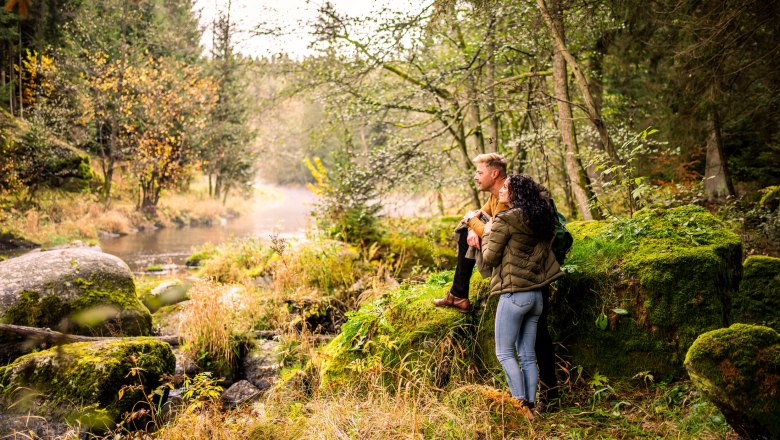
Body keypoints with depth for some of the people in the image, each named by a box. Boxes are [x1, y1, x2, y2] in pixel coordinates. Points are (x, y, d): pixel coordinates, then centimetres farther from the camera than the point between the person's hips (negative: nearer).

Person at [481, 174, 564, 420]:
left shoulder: (505, 220, -11)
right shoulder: (538, 221, 11)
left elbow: (490, 257, -7)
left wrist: (487, 234, 10)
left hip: (514, 294, -7)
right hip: (537, 295, 8)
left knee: (505, 352, 0)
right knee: (528, 355, 11)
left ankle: (521, 405, -6)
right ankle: (530, 407, 11)